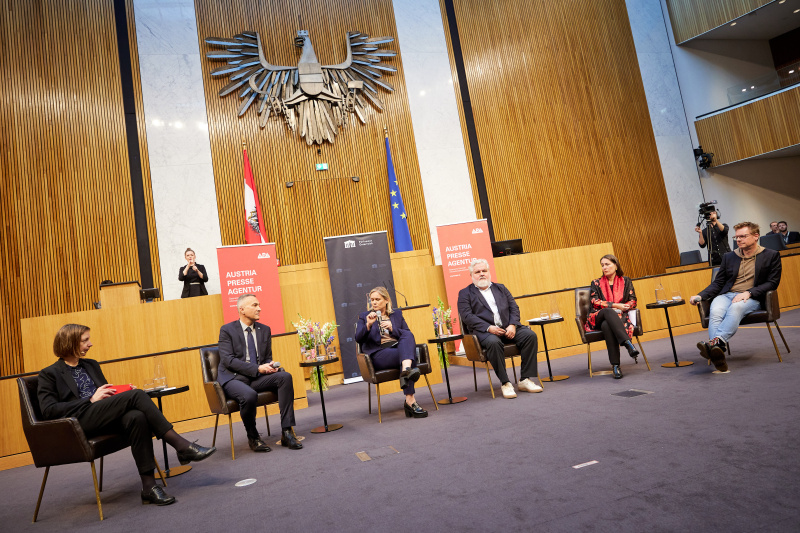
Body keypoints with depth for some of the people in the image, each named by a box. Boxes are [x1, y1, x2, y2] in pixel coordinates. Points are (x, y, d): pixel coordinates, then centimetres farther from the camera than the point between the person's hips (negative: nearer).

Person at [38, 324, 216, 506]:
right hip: (79, 424, -5)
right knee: (136, 395, -29)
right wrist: (91, 400, -11)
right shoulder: (49, 374, 9)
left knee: (136, 417, -33)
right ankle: (182, 445, -31)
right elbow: (48, 410, -4)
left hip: (104, 419, 5)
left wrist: (123, 392, 8)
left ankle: (149, 486, -34)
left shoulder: (91, 365, 27)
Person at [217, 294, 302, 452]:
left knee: (285, 377, -22)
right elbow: (228, 360, -12)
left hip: (257, 378, 5)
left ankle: (286, 431, -20)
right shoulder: (227, 330, -1)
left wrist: (270, 366, -8)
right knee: (249, 395, -36)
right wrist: (257, 368, -20)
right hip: (233, 378, -5)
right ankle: (253, 437, -7)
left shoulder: (265, 330, 14)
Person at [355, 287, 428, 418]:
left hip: (399, 348, 3)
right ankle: (410, 400, -41)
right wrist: (368, 325, -13)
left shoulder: (397, 314, 22)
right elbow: (358, 339, 3)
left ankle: (406, 370, -56)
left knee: (408, 336, -31)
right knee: (407, 352, -33)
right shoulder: (364, 316, 17)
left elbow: (408, 334, 11)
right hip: (379, 355, -3)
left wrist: (392, 329, -6)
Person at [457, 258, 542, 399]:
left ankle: (525, 380, -15)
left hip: (508, 328, 4)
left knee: (530, 335, -21)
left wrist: (512, 325, -7)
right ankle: (505, 383, -25)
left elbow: (514, 308, 14)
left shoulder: (500, 288, 23)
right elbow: (467, 316, -4)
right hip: (485, 331, -4)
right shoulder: (465, 293, 9)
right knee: (493, 342, -37)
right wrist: (489, 328, -17)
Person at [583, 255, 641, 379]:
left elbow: (633, 301, 10)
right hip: (599, 317, 0)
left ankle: (615, 365, -47)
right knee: (608, 311, -39)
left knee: (606, 325, -39)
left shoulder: (626, 281, 19)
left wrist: (622, 308, -12)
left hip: (620, 316, 0)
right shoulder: (596, 283, 17)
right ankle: (628, 343, -53)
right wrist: (615, 305, -11)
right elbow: (595, 302, 1)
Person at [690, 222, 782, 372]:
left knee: (735, 308, -39)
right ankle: (718, 354, -51)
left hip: (752, 298, -3)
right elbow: (718, 283, 18)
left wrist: (748, 292, -14)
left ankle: (716, 342, -59)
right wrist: (700, 296, 0)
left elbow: (772, 282, 3)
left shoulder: (771, 256, 13)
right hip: (726, 295, 3)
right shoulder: (729, 257, 22)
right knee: (715, 312, -33)